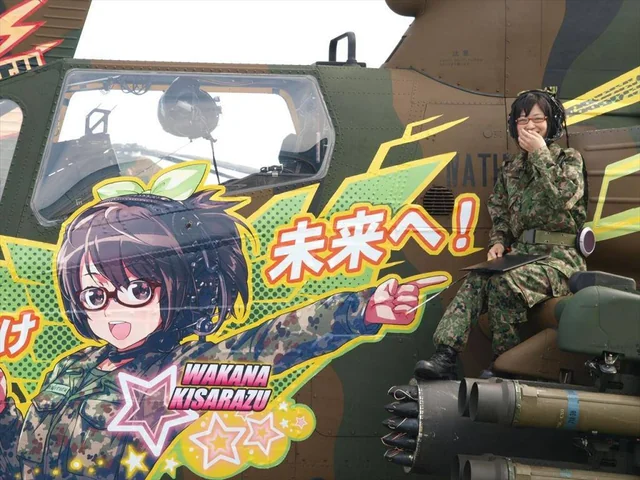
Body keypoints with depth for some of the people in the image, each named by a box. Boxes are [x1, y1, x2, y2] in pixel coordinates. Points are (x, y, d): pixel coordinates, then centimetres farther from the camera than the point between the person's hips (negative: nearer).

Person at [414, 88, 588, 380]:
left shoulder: (569, 159, 4)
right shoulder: (510, 170, 17)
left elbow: (564, 197, -17)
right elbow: (499, 214, 21)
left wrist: (541, 154, -13)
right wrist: (498, 242, 0)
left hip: (560, 256, -5)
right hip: (521, 252, 5)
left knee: (506, 281, -33)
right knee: (476, 281, -26)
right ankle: (444, 357, -37)